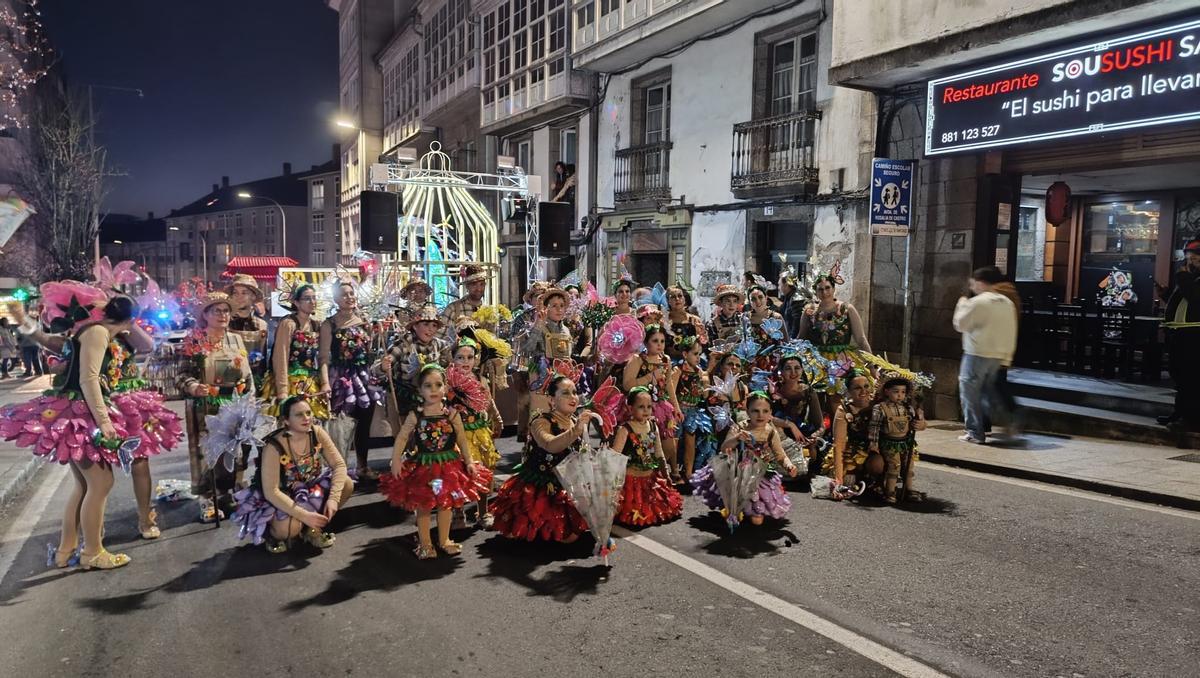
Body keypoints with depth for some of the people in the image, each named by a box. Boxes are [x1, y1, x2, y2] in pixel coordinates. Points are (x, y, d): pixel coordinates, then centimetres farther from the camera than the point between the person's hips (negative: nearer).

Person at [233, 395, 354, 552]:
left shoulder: (317, 433, -15)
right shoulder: (274, 446, -28)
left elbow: (339, 464, -13)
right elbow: (271, 491, -28)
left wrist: (333, 498, -28)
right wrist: (304, 515, -32)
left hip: (311, 488, 5)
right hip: (280, 498, -5)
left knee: (347, 484, -18)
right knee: (289, 528, -33)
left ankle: (313, 528, 2)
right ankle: (272, 532, 6)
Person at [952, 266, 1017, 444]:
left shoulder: (977, 302, -14)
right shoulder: (1007, 303, 9)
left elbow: (960, 325, -8)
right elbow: (1012, 331, 13)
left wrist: (961, 306, 7)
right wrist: (1007, 356, 19)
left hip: (977, 354, -7)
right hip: (998, 356, 7)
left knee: (970, 392, 3)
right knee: (988, 391, 21)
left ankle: (975, 433, 4)